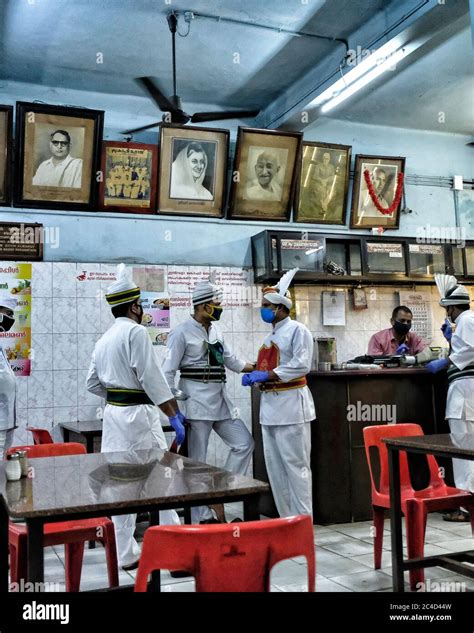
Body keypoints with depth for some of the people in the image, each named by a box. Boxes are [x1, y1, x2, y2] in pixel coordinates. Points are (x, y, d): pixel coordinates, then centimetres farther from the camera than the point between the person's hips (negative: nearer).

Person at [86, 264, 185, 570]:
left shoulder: (104, 339, 13)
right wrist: (175, 415, -14)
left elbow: (93, 383, 16)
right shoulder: (136, 332, -13)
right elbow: (152, 378, -17)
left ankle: (125, 554, 17)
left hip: (113, 414, 8)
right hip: (138, 414, -8)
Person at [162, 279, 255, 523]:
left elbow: (231, 360, 22)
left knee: (244, 443, 6)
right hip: (196, 400, -7)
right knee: (197, 460, 0)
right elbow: (168, 372, -9)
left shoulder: (216, 330, 11)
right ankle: (202, 518, 10)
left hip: (220, 398, 7)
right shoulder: (182, 333, -9)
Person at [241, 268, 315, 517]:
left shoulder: (297, 330, -7)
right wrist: (253, 376, 4)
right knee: (275, 467, 12)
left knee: (295, 465, -3)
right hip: (269, 404, 9)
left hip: (291, 404, -9)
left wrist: (266, 375, -20)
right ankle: (286, 519, 22)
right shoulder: (270, 336, 18)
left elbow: (301, 365, -18)